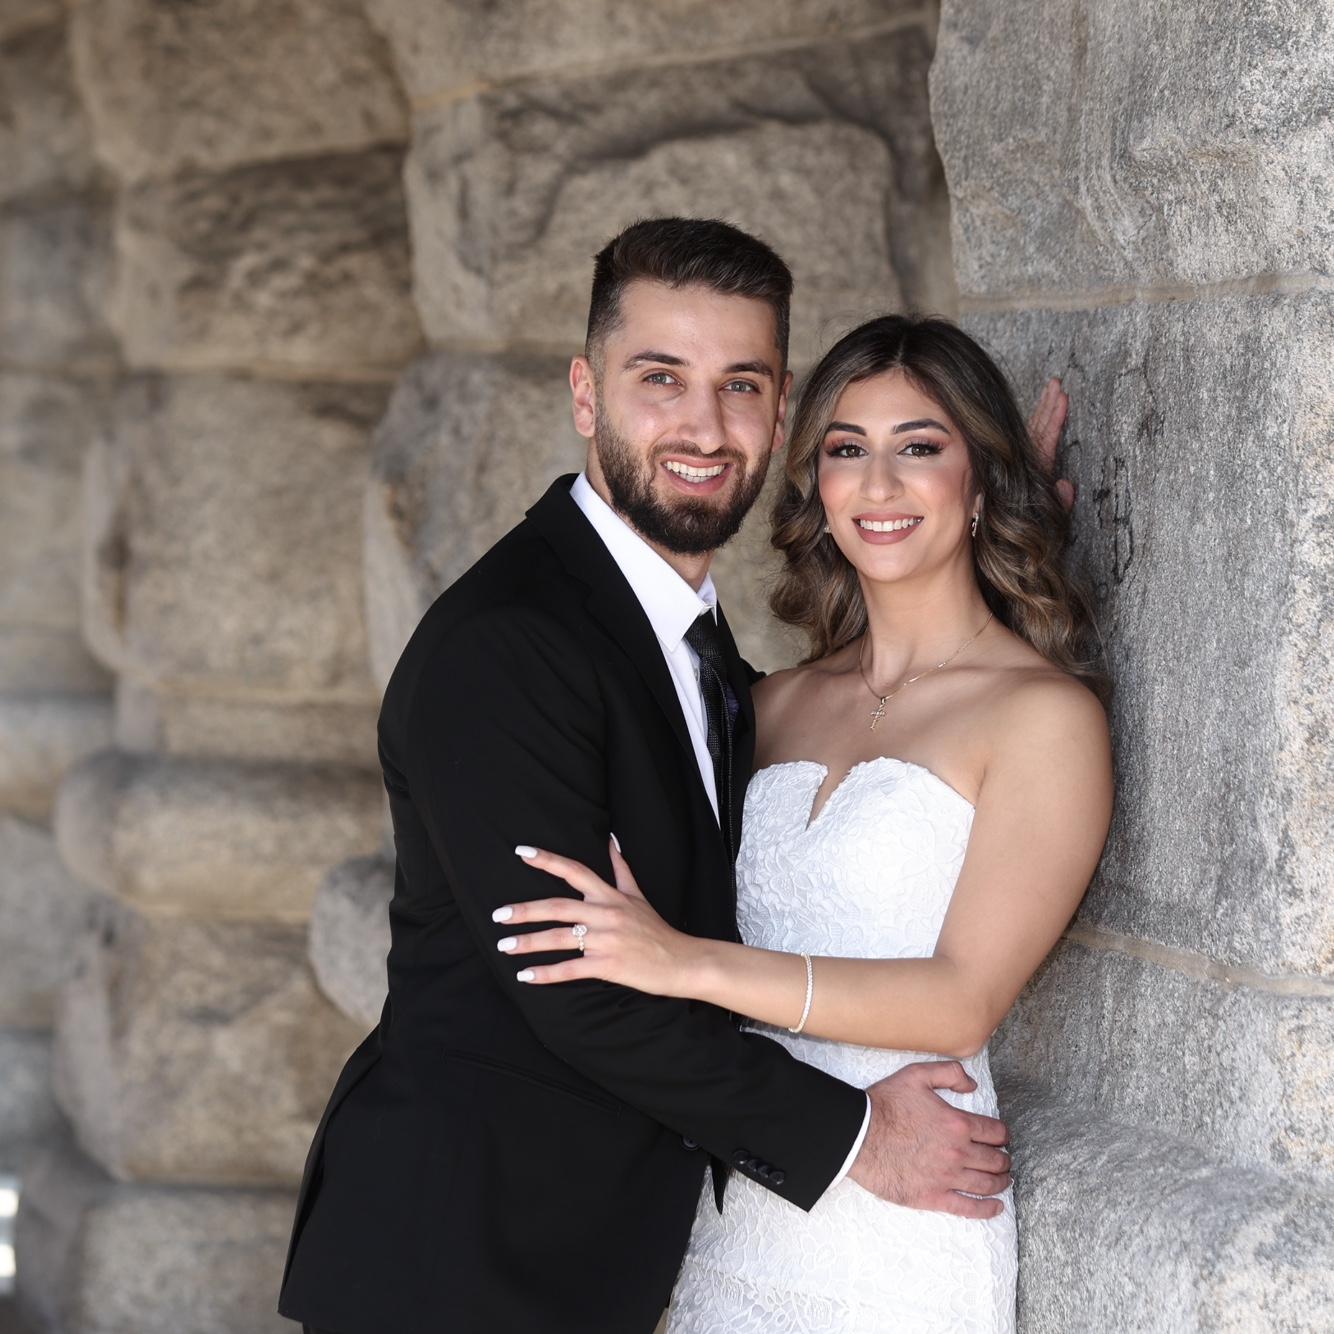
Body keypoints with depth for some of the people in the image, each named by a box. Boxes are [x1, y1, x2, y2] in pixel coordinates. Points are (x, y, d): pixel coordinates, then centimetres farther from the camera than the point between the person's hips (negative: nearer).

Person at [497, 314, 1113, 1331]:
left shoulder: (1046, 715, -7)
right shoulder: (782, 702, 11)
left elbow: (963, 1001, -16)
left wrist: (689, 963, -24)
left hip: (900, 1239, -5)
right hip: (735, 1216, 5)